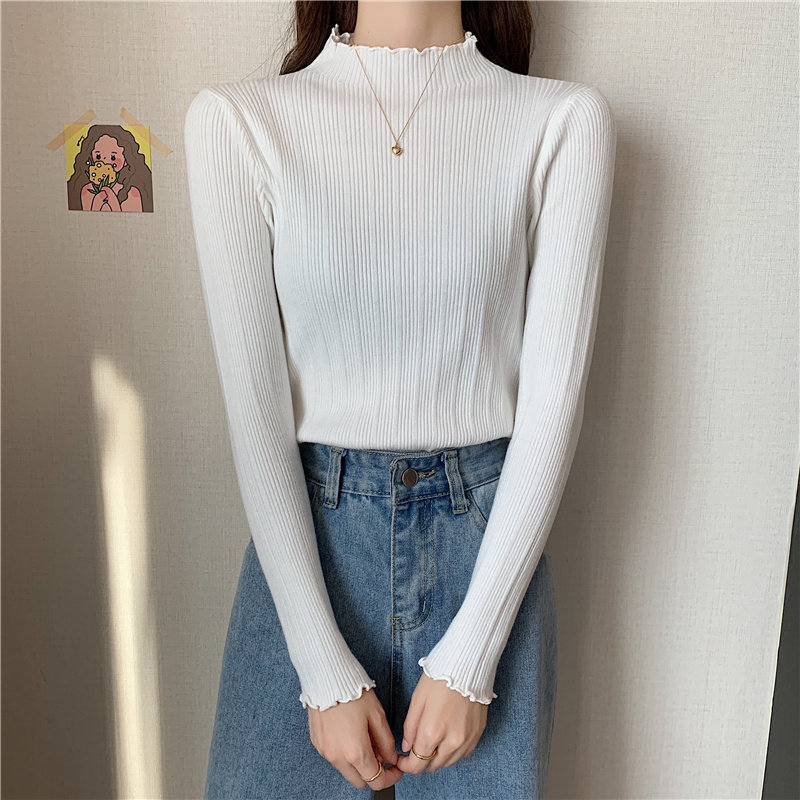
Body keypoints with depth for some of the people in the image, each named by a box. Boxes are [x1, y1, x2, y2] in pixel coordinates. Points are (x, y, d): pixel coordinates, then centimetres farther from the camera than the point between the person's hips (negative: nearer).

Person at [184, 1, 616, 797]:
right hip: (301, 543, 0)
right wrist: (326, 672, -8)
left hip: (489, 539, 1)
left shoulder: (565, 120, -5)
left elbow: (554, 397, -7)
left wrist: (469, 659, -8)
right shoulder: (234, 120, -5)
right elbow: (254, 403, -9)